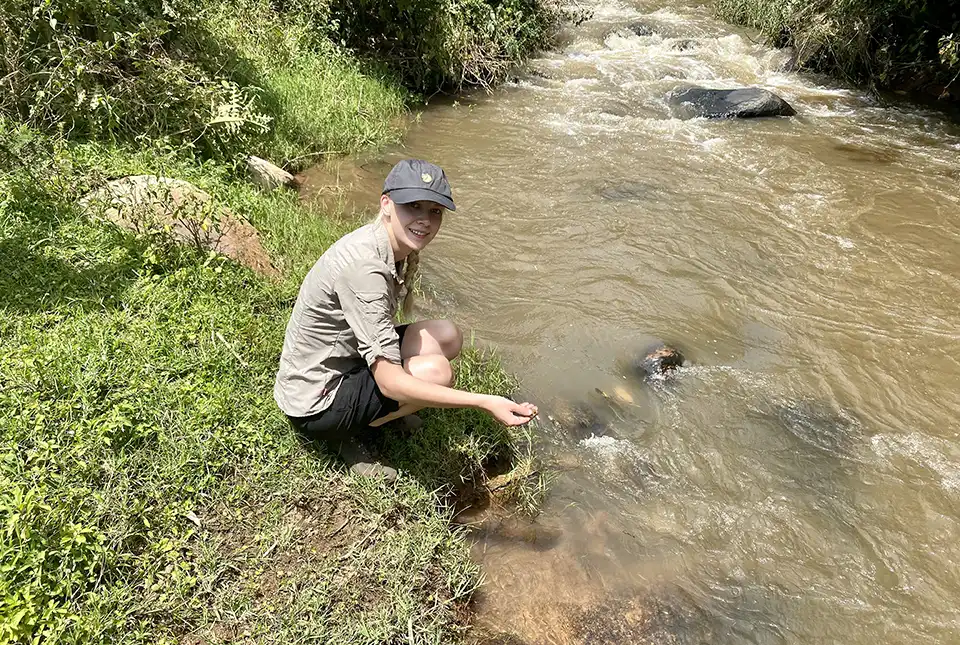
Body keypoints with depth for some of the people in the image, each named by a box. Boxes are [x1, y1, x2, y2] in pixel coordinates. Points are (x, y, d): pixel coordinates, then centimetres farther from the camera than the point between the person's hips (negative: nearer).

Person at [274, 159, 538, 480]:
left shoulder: (400, 251, -2)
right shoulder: (364, 265, -31)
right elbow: (390, 381, -33)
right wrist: (485, 402, -35)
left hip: (344, 362, 8)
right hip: (314, 408, -8)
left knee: (446, 336, 0)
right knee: (436, 370, -24)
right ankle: (342, 435, -3)